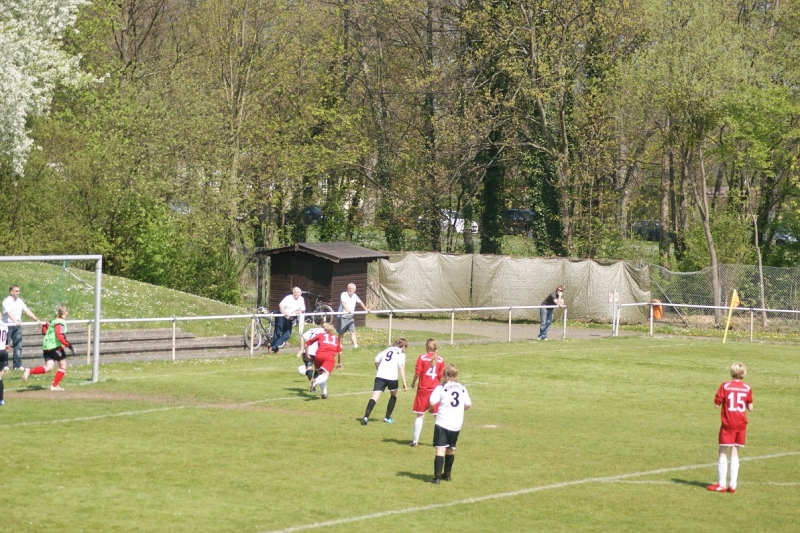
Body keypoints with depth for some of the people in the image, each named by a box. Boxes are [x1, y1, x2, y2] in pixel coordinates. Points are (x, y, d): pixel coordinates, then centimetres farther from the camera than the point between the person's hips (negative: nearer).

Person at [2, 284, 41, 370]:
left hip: (17, 326, 6)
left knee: (18, 346, 1)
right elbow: (8, 313, -25)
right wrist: (15, 321, -40)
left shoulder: (19, 301, 13)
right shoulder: (7, 301, -10)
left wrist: (36, 319, 5)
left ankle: (17, 365, 4)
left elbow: (27, 311, 14)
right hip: (8, 325, -6)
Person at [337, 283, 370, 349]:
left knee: (352, 331, -4)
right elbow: (343, 303, -29)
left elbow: (360, 302, 28)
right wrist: (347, 310, -46)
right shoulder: (344, 294, -11)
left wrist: (366, 309, 30)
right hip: (343, 316, -5)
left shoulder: (355, 296, 10)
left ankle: (355, 345, -11)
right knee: (341, 332, 1)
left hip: (350, 317, 5)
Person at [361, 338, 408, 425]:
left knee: (374, 396, -7)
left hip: (380, 376, 3)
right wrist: (404, 383, -6)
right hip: (391, 377, -3)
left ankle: (366, 417, -26)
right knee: (394, 395, 24)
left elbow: (376, 360, 19)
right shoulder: (401, 353, 7)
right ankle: (387, 417, 25)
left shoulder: (387, 350, 22)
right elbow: (401, 367, -5)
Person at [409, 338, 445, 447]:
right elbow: (441, 376, -2)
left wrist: (413, 383, 7)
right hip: (436, 389, 1)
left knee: (420, 415, 5)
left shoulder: (422, 358, -7)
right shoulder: (440, 360, -1)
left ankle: (415, 440, 4)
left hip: (423, 389, -1)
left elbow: (417, 373, -10)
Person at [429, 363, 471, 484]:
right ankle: (447, 474, 31)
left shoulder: (441, 388, -7)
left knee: (440, 449, -9)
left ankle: (437, 476, -17)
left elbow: (432, 402, -17)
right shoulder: (462, 388, 8)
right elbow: (468, 404, 11)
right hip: (457, 423, 5)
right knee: (451, 449, 19)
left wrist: (432, 409, 4)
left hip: (443, 423, -5)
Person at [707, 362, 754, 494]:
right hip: (741, 424, 3)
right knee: (735, 453, 10)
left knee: (723, 453, 4)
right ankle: (733, 485, 7)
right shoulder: (747, 388, 0)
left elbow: (717, 404, -8)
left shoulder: (725, 386, -9)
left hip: (728, 424, -3)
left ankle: (721, 484, 2)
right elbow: (750, 408, 2)